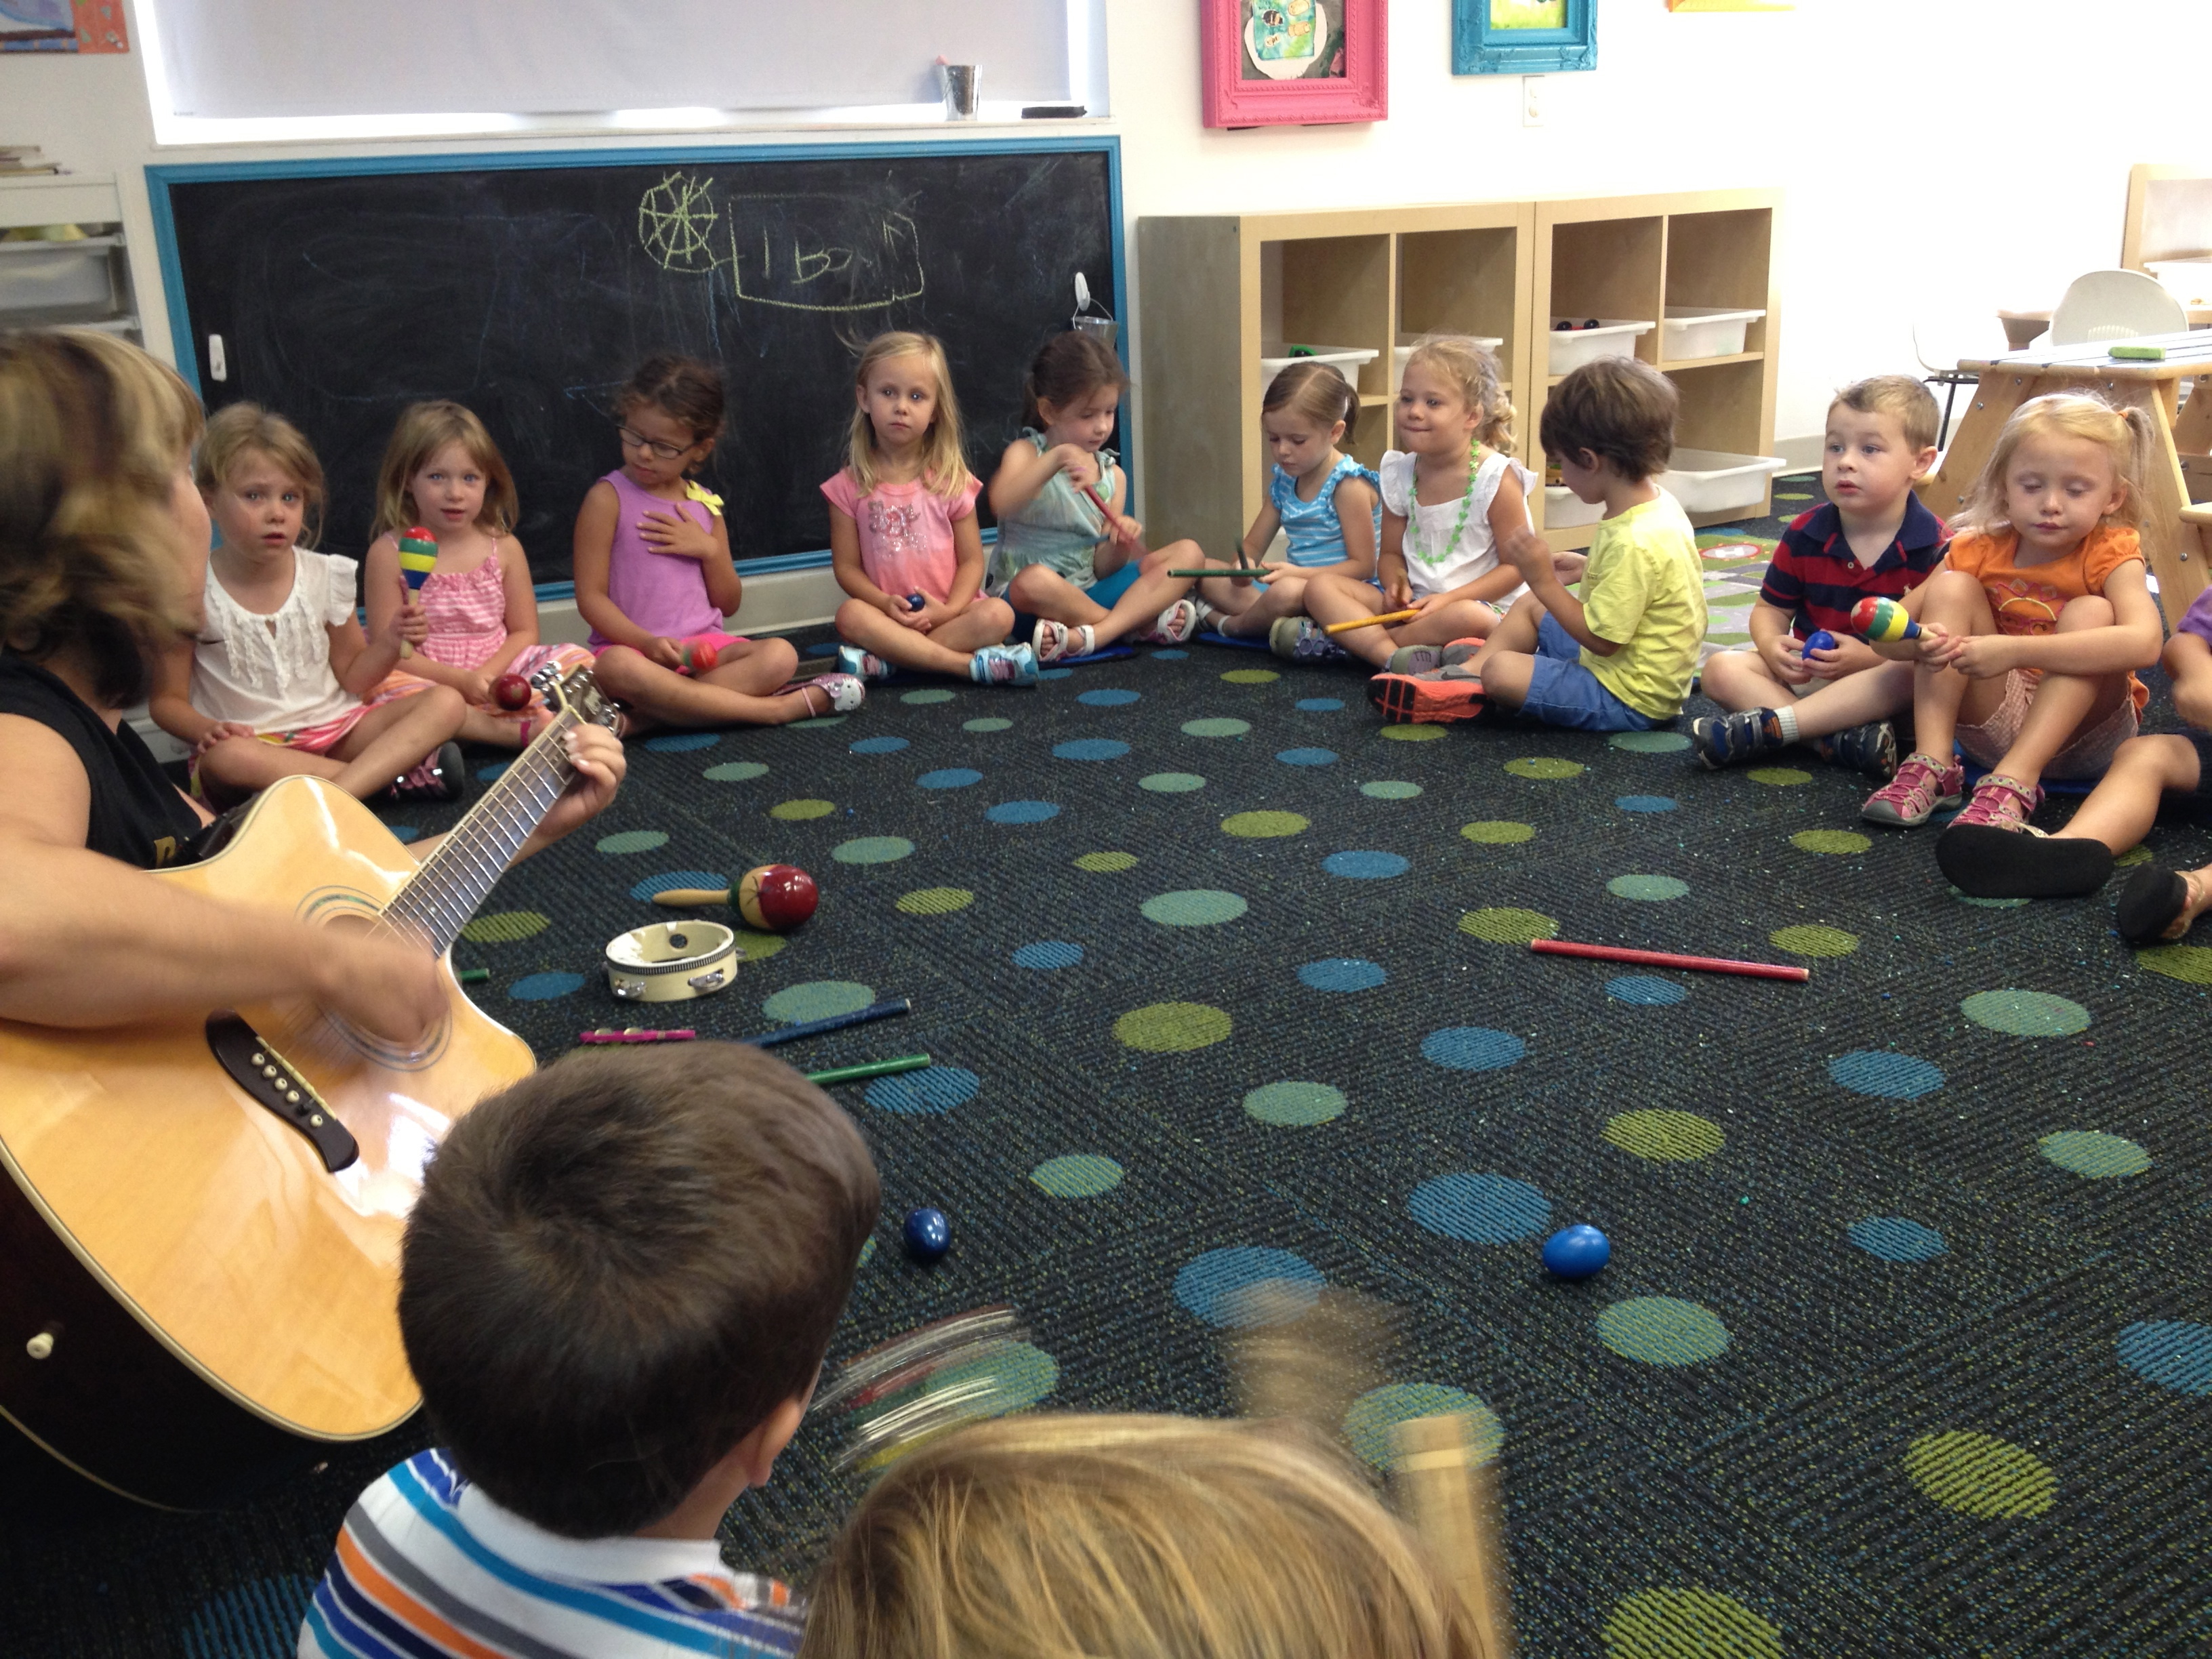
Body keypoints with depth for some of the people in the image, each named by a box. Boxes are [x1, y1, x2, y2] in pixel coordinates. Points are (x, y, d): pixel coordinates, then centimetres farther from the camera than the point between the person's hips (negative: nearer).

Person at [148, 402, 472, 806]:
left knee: (446, 703, -17)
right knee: (226, 758, -39)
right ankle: (399, 774, -28)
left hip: (334, 731, 4)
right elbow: (167, 700, 0)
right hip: (251, 744, -3)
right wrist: (206, 731, -22)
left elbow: (353, 677, 10)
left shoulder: (326, 576, 3)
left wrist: (389, 641, -10)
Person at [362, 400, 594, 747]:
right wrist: (460, 680, -18)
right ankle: (516, 731, -34)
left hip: (496, 677, 3)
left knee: (575, 659, -18)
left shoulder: (504, 548, 4)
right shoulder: (390, 553, -3)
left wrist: (487, 675, -14)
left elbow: (524, 631, 7)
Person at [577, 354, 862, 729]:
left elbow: (728, 604, 16)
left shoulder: (703, 504, 13)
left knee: (780, 656, -23)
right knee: (616, 669, -40)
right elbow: (591, 596, -6)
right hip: (635, 647, -4)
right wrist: (648, 643, -22)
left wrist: (710, 549, -3)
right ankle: (779, 708, -33)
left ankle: (641, 719, -31)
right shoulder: (608, 499, 0)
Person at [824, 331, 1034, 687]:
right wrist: (886, 605, -18)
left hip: (946, 614, 1)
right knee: (850, 615, -32)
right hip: (886, 614, -1)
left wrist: (949, 611, -16)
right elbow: (847, 566, 0)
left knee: (998, 614, -27)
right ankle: (971, 663, -34)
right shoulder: (850, 487, 2)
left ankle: (885, 660, -29)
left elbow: (971, 560, 1)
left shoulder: (951, 479, 2)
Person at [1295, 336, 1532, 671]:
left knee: (1469, 617, -41)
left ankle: (1349, 641, -26)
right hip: (1414, 603, 5)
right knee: (1321, 587, -10)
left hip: (1483, 604, -5)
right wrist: (1396, 583, -12)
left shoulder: (1497, 478, -11)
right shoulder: (1400, 475, 4)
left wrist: (1448, 599, -21)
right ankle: (1392, 655, -32)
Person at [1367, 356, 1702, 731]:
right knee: (1528, 605, 22)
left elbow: (1602, 638, -26)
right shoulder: (1658, 503, 1)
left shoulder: (1635, 543, -30)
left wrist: (1545, 581, -20)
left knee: (1501, 671, -20)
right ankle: (1468, 669, 17)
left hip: (1626, 698, -10)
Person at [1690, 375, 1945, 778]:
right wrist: (1772, 647, -14)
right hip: (1804, 673, 4)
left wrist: (1870, 657, -27)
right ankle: (1839, 738, -32)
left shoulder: (1934, 546, -10)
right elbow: (1772, 608, 9)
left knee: (1908, 677, -38)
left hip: (1880, 678, -4)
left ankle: (1763, 726, -39)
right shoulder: (1805, 534, 1)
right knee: (1721, 669, -18)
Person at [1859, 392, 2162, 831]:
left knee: (2090, 613, -26)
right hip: (1994, 721, 3)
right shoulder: (1979, 550, -2)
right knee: (1951, 588, -13)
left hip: (2079, 731, -3)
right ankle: (1931, 765, -23)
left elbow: (2144, 642, -34)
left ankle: (2013, 783, -36)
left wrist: (2014, 651, -41)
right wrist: (1918, 642, -31)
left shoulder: (2110, 554, -12)